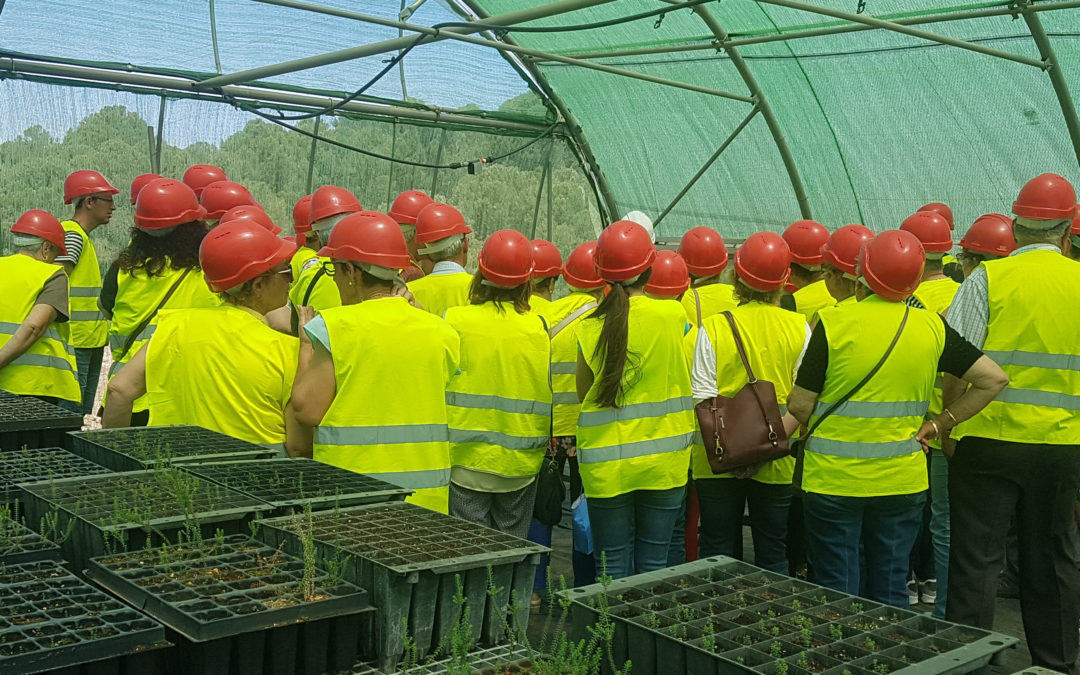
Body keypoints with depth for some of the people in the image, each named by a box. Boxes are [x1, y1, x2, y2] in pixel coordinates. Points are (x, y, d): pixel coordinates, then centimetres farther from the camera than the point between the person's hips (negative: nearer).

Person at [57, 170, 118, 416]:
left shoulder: (84, 237, 18)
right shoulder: (71, 234, -12)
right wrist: (62, 335, -24)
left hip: (90, 341, 10)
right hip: (75, 341, -10)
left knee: (83, 414, 13)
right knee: (69, 413, -8)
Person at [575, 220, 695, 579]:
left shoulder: (591, 328, -8)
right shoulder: (673, 315, -8)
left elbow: (583, 393, 4)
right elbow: (686, 382, 4)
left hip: (607, 465, 0)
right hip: (663, 461, 0)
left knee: (613, 569, 10)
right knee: (653, 567, 11)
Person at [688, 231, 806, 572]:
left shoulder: (711, 329, -9)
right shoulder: (800, 328, -4)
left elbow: (702, 400, -13)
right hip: (777, 466, 1)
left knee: (717, 551, 12)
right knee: (773, 555, 13)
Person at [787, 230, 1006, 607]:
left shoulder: (834, 322, -13)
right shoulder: (932, 327, -2)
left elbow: (799, 405, -12)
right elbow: (994, 379, 1)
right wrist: (939, 425, 3)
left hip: (834, 480, -3)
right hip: (902, 480, 3)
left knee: (837, 592, 8)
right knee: (891, 589, 15)